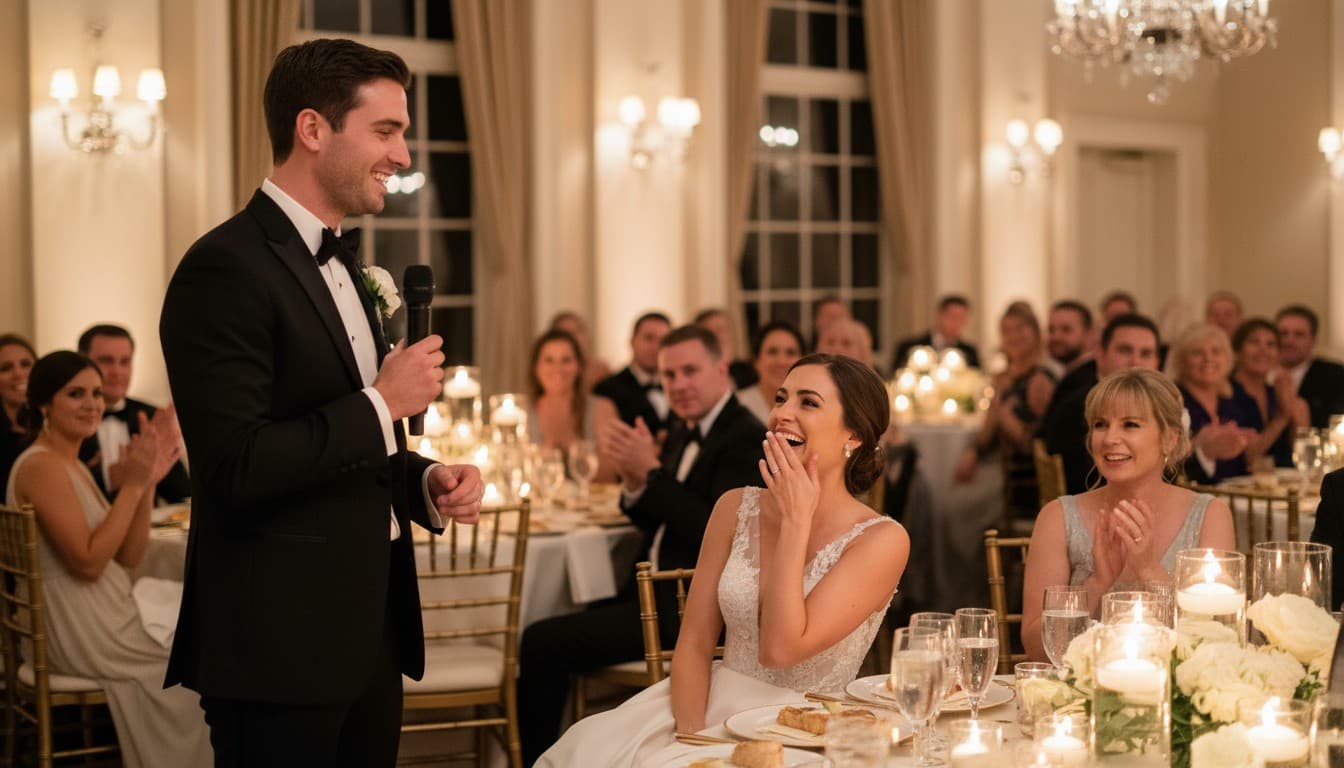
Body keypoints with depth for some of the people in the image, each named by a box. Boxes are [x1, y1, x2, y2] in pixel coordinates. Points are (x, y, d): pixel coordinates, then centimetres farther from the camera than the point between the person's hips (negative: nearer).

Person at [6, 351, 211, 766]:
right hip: (80, 633, -9)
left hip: (99, 618, 9)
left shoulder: (73, 465, 11)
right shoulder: (42, 466, -17)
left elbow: (129, 556, 6)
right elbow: (88, 562, -22)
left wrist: (147, 482, -5)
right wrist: (132, 485, -19)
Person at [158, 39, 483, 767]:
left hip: (367, 631, 9)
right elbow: (235, 466, -23)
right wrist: (381, 403, -16)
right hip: (279, 646, -9)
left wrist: (428, 482, 4)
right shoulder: (227, 267, -16)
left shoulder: (341, 263, 14)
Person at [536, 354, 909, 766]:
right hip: (715, 708, 5)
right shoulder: (736, 508, 5)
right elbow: (694, 644, 3)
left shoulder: (881, 541, -9)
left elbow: (780, 649, -18)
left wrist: (796, 520, -14)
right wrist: (690, 734, -13)